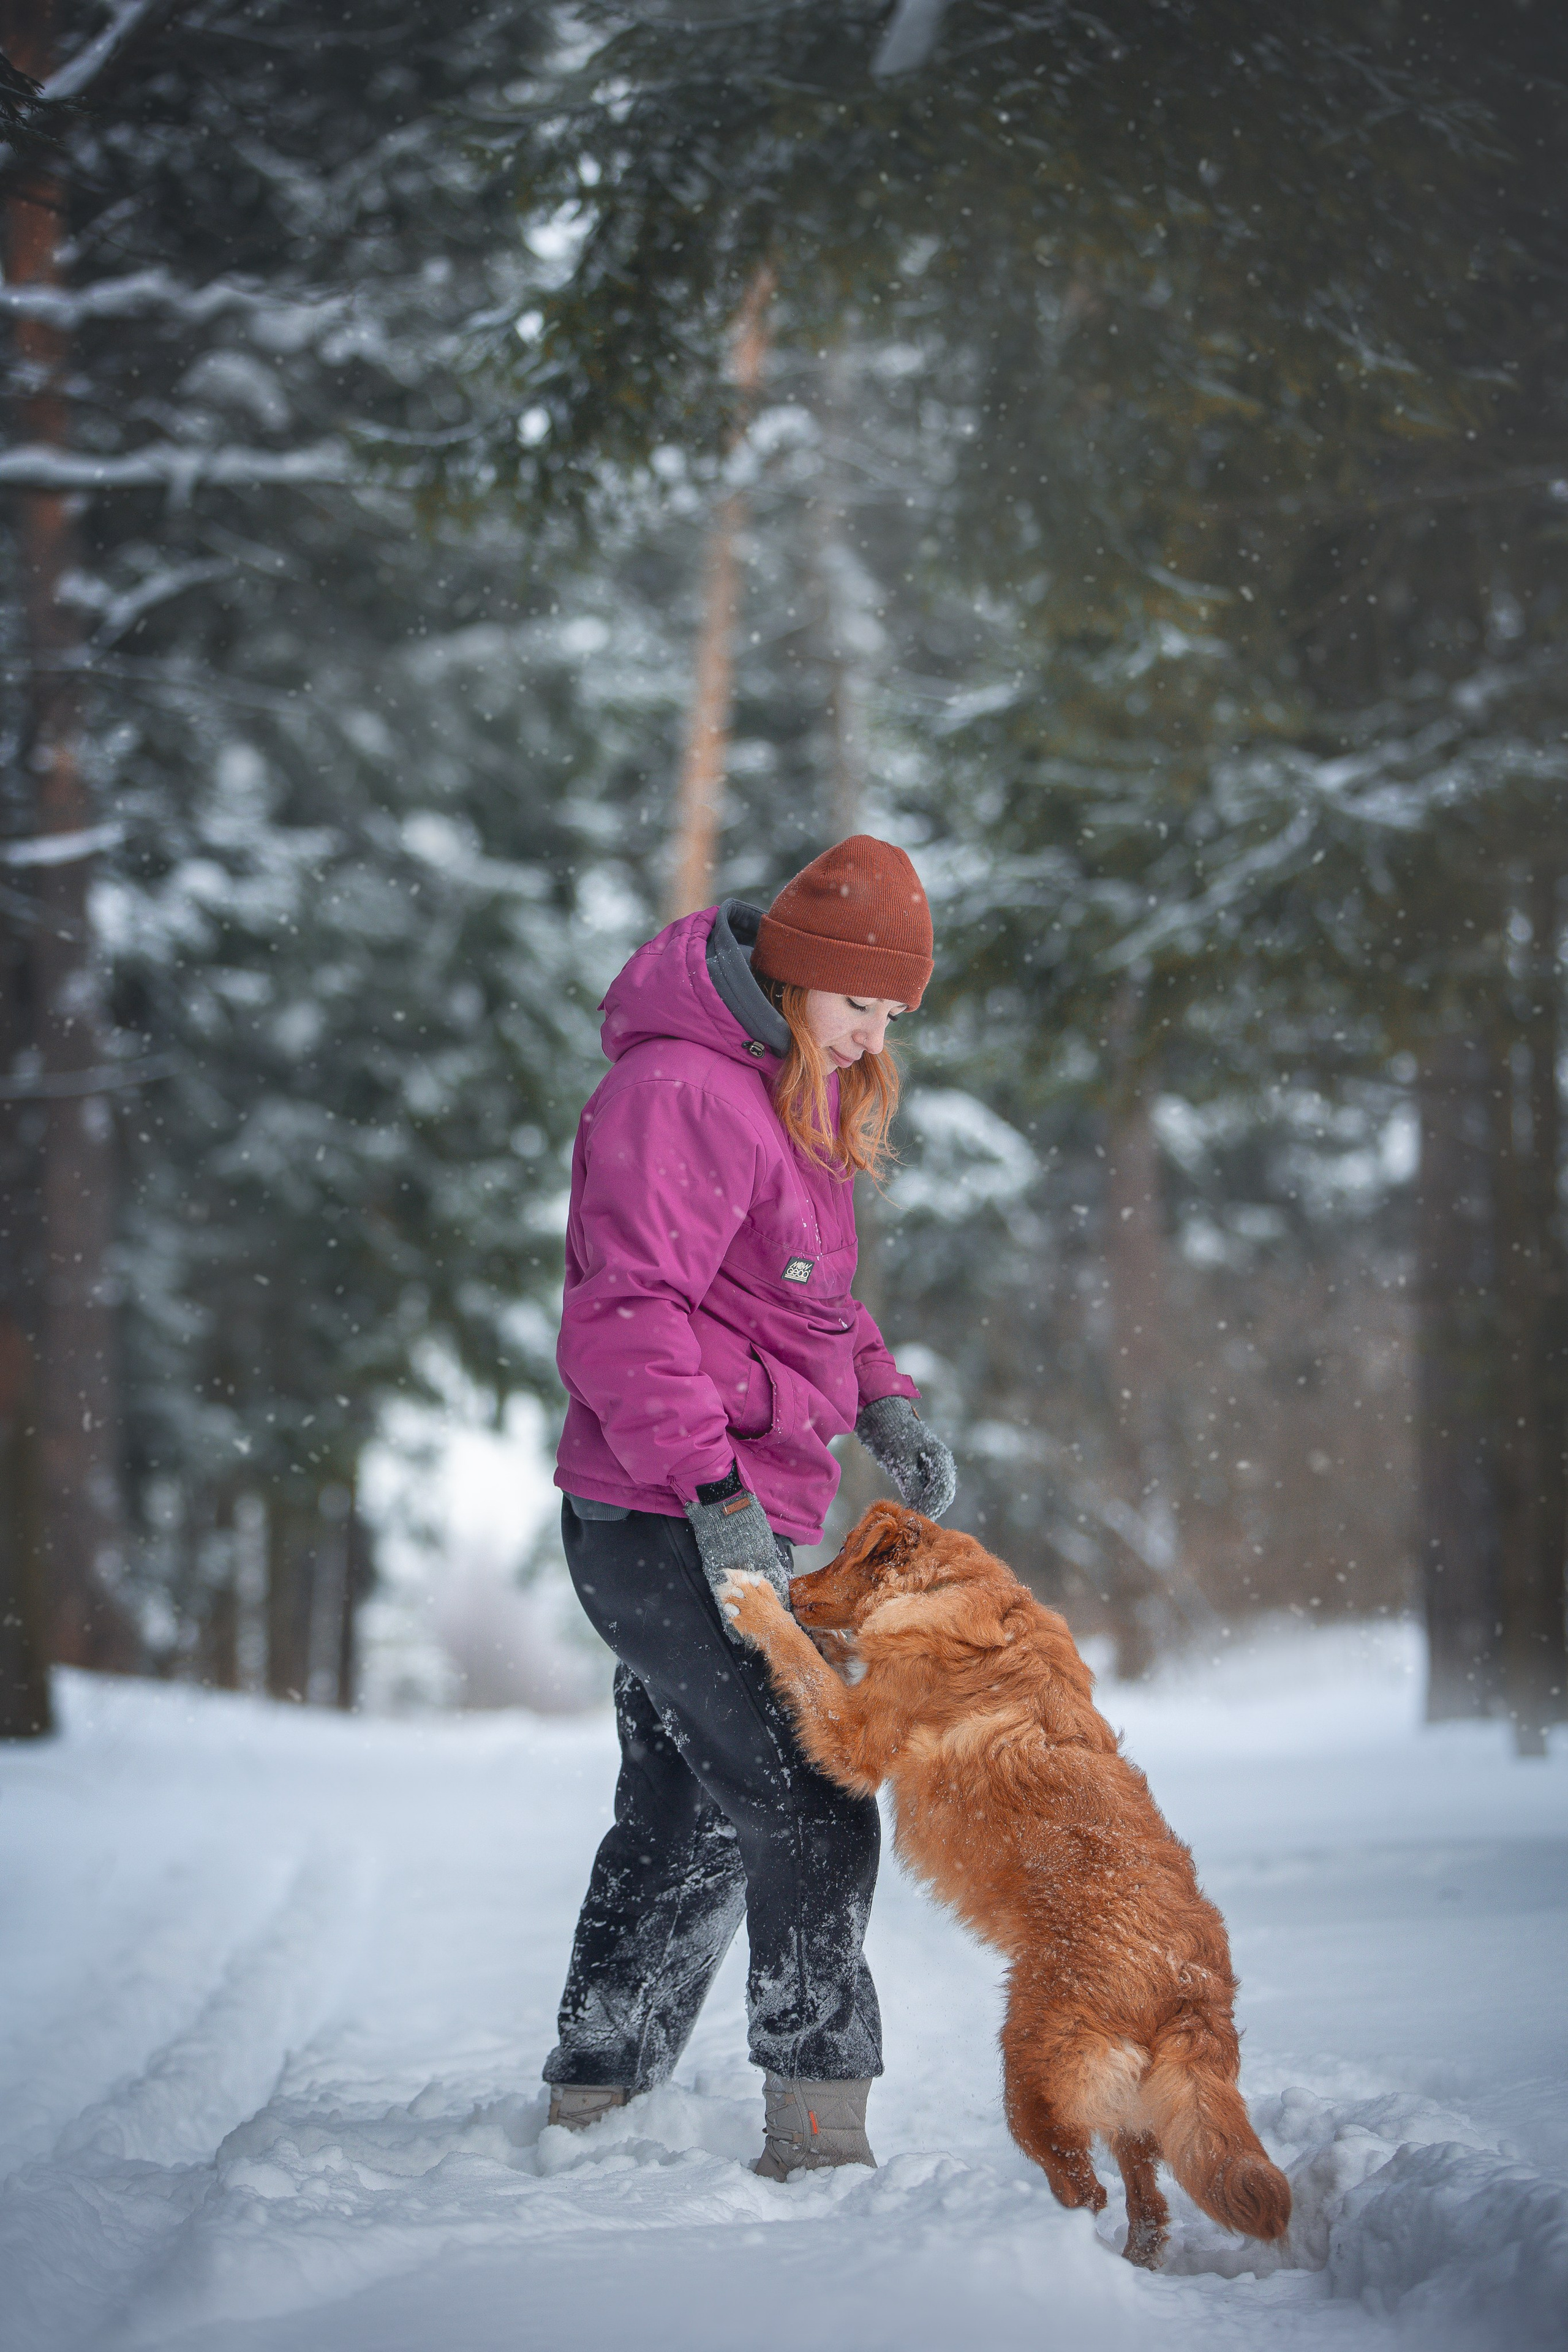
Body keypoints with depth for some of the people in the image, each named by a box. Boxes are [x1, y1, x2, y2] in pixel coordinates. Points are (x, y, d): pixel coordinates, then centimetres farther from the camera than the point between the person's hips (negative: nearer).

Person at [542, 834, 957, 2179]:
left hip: (725, 1524, 11)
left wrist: (878, 1400, 8)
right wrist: (714, 1492, -31)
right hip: (671, 1523, -11)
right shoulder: (681, 1092, -17)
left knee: (688, 1826, 16)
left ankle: (590, 2110, 26)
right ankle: (820, 2136, -11)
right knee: (807, 1811, -13)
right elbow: (623, 1313, -25)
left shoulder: (790, 1089, 16)